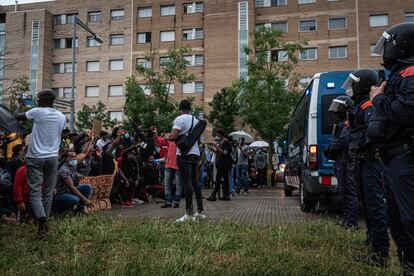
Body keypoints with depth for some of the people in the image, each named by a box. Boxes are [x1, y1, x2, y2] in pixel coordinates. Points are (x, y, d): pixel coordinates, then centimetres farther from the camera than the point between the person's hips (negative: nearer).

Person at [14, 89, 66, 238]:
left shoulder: (37, 112, -9)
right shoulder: (62, 117, 5)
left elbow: (17, 116, 5)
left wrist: (20, 104, 25)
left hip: (35, 158, -4)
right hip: (52, 158, 4)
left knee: (35, 192, -2)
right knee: (48, 192, 10)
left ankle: (42, 221, -19)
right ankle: (44, 222, 14)